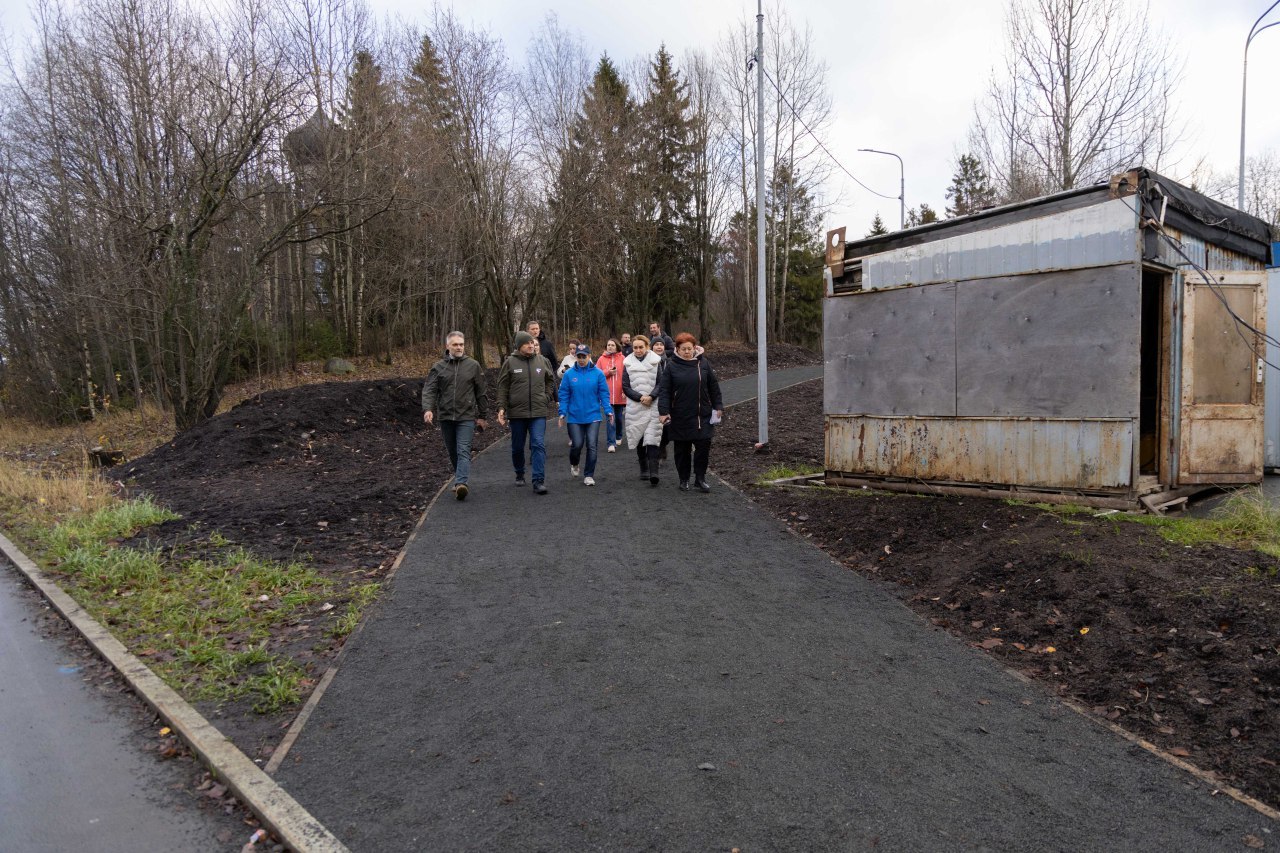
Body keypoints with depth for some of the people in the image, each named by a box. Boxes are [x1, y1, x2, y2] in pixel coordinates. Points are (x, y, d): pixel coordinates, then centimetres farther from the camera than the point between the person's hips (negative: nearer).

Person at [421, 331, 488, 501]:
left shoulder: (473, 365, 2)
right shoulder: (438, 367, 4)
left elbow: (480, 393, 6)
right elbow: (429, 390, -3)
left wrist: (481, 416, 7)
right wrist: (427, 409, -21)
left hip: (466, 417, -3)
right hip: (445, 417, 3)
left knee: (463, 451, -14)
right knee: (452, 452, 13)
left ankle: (461, 483, -24)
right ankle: (459, 479, 28)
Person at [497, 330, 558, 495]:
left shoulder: (542, 361, 3)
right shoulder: (510, 362, -3)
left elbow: (550, 381, 16)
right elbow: (502, 387, -1)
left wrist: (546, 398, 5)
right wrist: (501, 408, -7)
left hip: (538, 412, 0)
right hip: (516, 412, 0)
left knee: (539, 445, -9)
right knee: (517, 447, 13)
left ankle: (539, 481, -10)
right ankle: (519, 474, 35)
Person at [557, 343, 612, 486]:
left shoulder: (598, 373, -1)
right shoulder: (569, 374, 0)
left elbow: (604, 394, -1)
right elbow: (564, 395, 2)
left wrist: (608, 411, -10)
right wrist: (562, 412, -5)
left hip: (593, 416, 0)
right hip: (574, 417, 0)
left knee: (592, 446, -2)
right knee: (577, 444, 0)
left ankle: (589, 475, 10)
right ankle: (574, 464, 32)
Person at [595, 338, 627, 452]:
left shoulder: (622, 358, 1)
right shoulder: (601, 359, 4)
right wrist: (608, 372, -11)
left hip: (620, 395, 1)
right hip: (607, 394, -1)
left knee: (620, 418, 13)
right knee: (610, 419, -6)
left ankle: (618, 437, 37)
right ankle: (611, 443, -3)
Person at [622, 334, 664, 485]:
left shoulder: (655, 362, 4)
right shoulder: (628, 364, 7)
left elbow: (661, 383, 1)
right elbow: (625, 387, 2)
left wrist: (651, 397, -14)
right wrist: (640, 397, -11)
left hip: (653, 406, -2)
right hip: (635, 407, 2)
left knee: (652, 439, -11)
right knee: (639, 439, 8)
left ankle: (653, 472, -16)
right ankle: (644, 470, 22)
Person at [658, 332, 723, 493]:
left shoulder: (703, 363, 3)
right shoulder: (672, 365, -3)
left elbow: (713, 386, 9)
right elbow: (664, 390, -5)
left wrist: (718, 406, 7)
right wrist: (664, 411, -13)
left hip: (703, 415, 1)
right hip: (680, 416, -1)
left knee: (704, 446, -2)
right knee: (682, 450, 8)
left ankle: (700, 478, 11)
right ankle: (684, 480, 21)